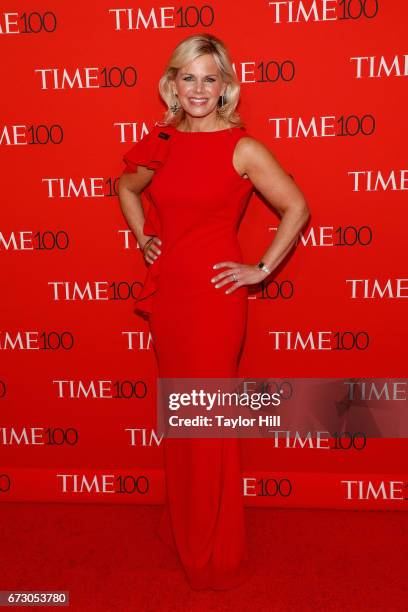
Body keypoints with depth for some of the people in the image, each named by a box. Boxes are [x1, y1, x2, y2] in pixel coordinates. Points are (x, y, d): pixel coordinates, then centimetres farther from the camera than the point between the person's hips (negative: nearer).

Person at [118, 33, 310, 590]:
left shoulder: (243, 148, -8)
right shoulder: (162, 143, 7)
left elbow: (297, 208, -6)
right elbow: (127, 188, 24)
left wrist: (262, 269, -8)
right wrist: (143, 239, 12)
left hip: (214, 295, -5)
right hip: (165, 291, 5)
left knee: (209, 420, 4)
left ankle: (216, 555, 25)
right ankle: (181, 529, 38)